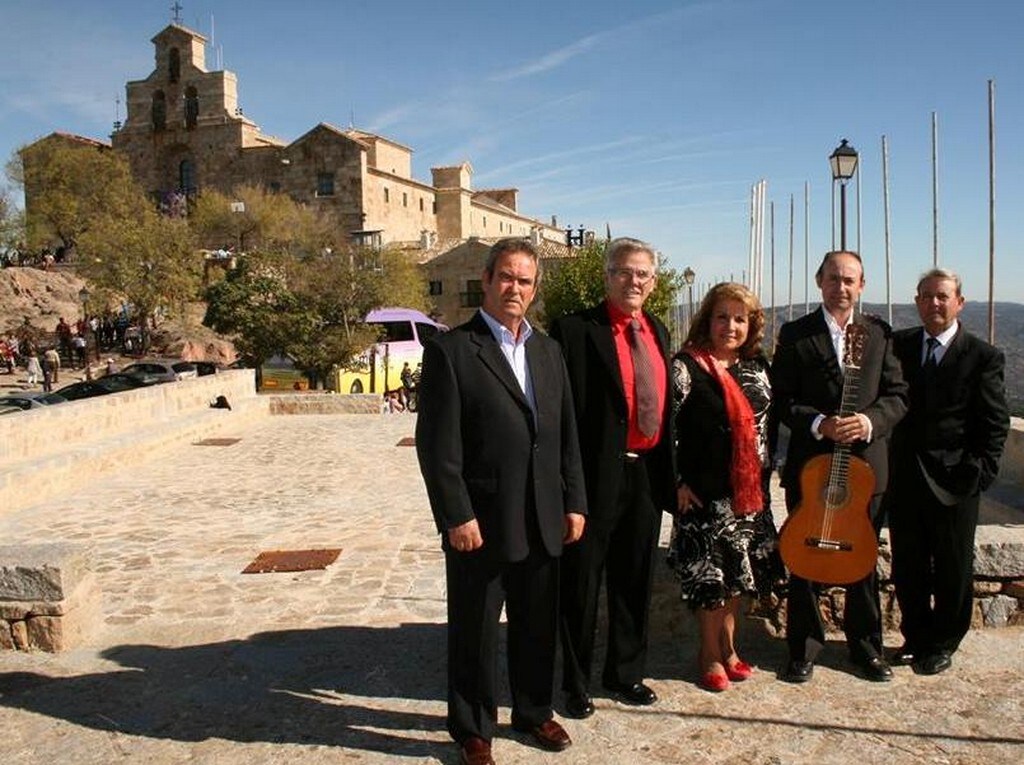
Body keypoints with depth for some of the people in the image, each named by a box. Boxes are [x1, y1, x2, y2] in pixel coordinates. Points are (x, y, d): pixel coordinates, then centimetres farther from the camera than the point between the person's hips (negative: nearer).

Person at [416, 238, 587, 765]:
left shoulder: (548, 351, 11)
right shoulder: (450, 350, -8)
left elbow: (567, 434, 12)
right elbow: (437, 444, -12)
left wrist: (574, 502, 8)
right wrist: (456, 517, -16)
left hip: (542, 521, 6)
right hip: (480, 523, -5)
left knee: (538, 626, 18)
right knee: (474, 633, 10)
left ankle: (534, 711, 39)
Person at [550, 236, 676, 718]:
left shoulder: (657, 331, 12)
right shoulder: (575, 330, -10)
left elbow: (663, 403, 15)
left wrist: (668, 471, 11)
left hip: (647, 474, 6)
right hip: (596, 474, -6)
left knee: (635, 580, 18)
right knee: (581, 583, 8)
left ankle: (626, 674, 36)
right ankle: (576, 683, 25)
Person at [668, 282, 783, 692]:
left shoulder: (757, 365, 8)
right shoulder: (687, 365, -10)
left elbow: (768, 421, 17)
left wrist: (765, 471, 12)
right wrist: (681, 481, -15)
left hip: (751, 489, 6)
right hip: (706, 491, -6)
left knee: (738, 568, 15)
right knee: (710, 571, 3)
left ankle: (728, 645, 31)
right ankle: (710, 654, 20)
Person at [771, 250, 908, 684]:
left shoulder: (879, 334, 8)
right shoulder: (795, 334, 0)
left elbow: (897, 395, 4)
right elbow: (781, 399, -5)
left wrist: (871, 421, -15)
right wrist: (819, 424, -20)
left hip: (866, 464, 2)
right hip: (809, 464, -2)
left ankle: (865, 646, 30)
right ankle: (804, 649, 20)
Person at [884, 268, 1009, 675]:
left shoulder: (983, 356, -4)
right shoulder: (899, 345, 5)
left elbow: (994, 424, -5)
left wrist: (977, 474, -12)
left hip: (953, 484, -3)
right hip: (904, 478, 3)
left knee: (952, 570, 11)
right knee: (907, 566, 14)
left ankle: (943, 645, 28)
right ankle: (915, 637, 31)